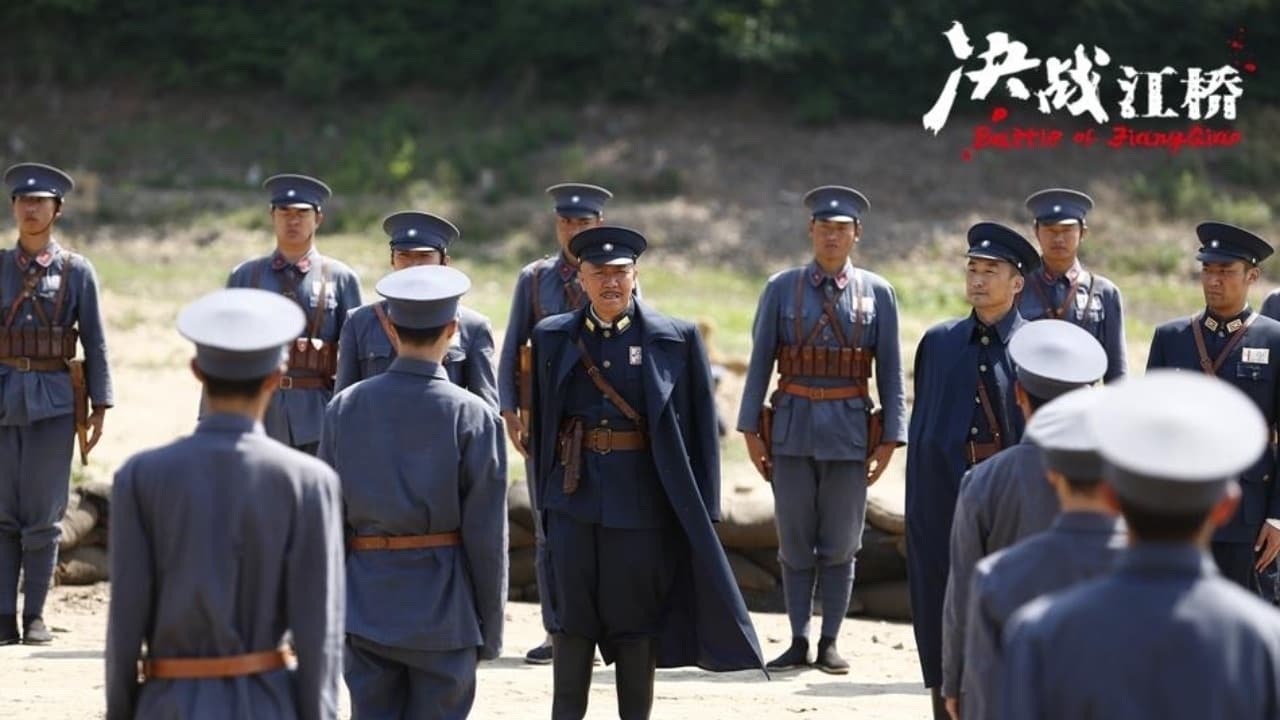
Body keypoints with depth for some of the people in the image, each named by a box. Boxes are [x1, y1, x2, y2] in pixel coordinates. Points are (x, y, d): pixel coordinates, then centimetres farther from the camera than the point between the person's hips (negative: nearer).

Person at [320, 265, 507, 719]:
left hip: (367, 606, 2)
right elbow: (487, 535, -8)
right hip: (443, 610, -2)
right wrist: (490, 628, 3)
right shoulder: (474, 417, -9)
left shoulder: (345, 408, -2)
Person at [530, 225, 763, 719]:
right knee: (571, 615, 5)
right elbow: (541, 420, 10)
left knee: (637, 617, 4)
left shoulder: (674, 339, -1)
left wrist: (699, 507, -5)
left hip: (641, 497, -2)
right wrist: (543, 493, 7)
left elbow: (698, 427, -1)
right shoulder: (555, 337, 6)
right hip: (574, 493, 2)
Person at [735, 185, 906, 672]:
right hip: (793, 428, 0)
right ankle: (799, 642, 13)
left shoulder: (877, 293, 3)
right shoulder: (782, 289, 3)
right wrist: (750, 429, -1)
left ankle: (830, 643, 13)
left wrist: (891, 437, -1)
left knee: (840, 545, 5)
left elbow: (890, 371, 4)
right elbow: (759, 361, 4)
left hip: (849, 431, 0)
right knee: (795, 545, 5)